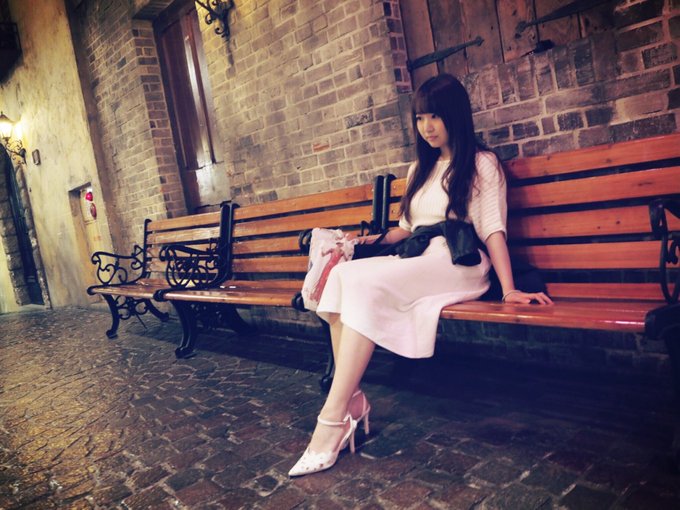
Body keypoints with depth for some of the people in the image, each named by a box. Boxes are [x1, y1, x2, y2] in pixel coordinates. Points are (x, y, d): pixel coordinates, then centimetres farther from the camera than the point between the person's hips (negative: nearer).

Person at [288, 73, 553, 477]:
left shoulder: (482, 164, 6)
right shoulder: (419, 170, 26)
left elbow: (492, 229, -6)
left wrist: (509, 289, -18)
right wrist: (376, 239, 7)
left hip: (459, 263, -6)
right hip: (415, 262, 6)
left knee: (367, 284, -32)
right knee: (343, 273, -23)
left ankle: (334, 416, -30)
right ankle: (352, 398, -26)